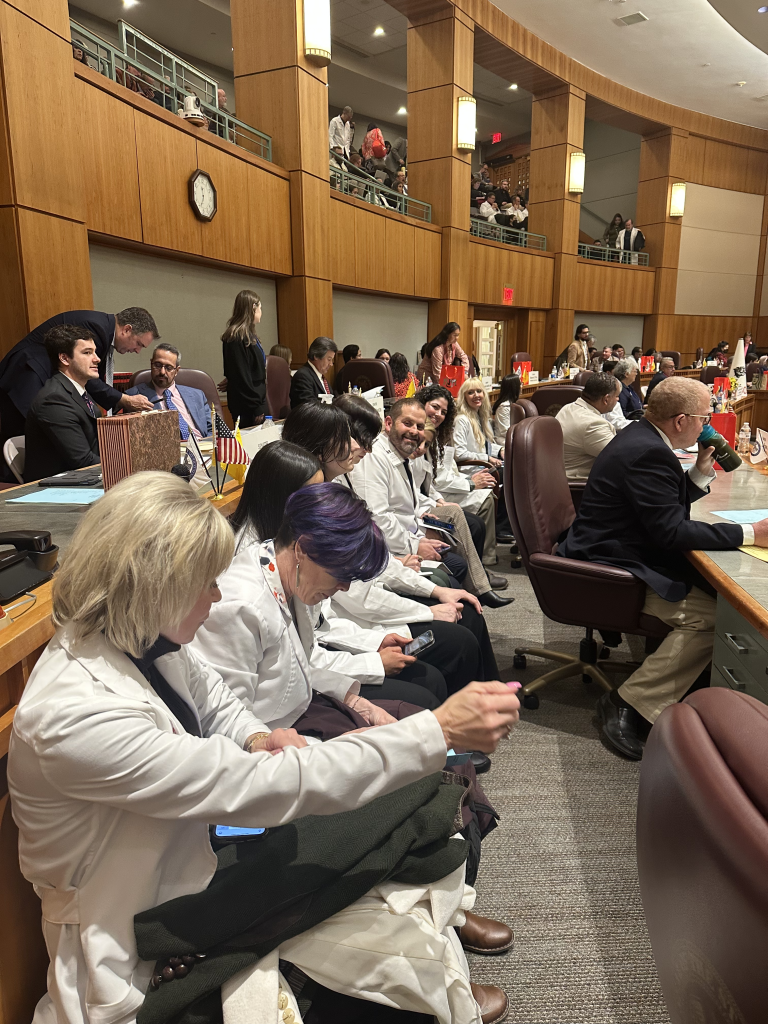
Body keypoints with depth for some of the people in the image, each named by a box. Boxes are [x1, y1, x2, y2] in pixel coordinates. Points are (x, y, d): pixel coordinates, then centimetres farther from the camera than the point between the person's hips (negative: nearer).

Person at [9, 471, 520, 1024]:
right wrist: (439, 731, -32)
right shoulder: (76, 716, -32)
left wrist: (256, 740, -10)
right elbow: (271, 787, -34)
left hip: (202, 850, 7)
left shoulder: (139, 639, -8)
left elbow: (214, 699, 13)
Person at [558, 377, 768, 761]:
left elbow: (665, 505, 20)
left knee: (710, 586, 5)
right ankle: (630, 704, -11)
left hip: (612, 555, 11)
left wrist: (701, 472, 7)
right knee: (709, 615, -17)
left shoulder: (642, 438, 11)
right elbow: (670, 532, -24)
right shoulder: (649, 454, -21)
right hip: (610, 568, -11)